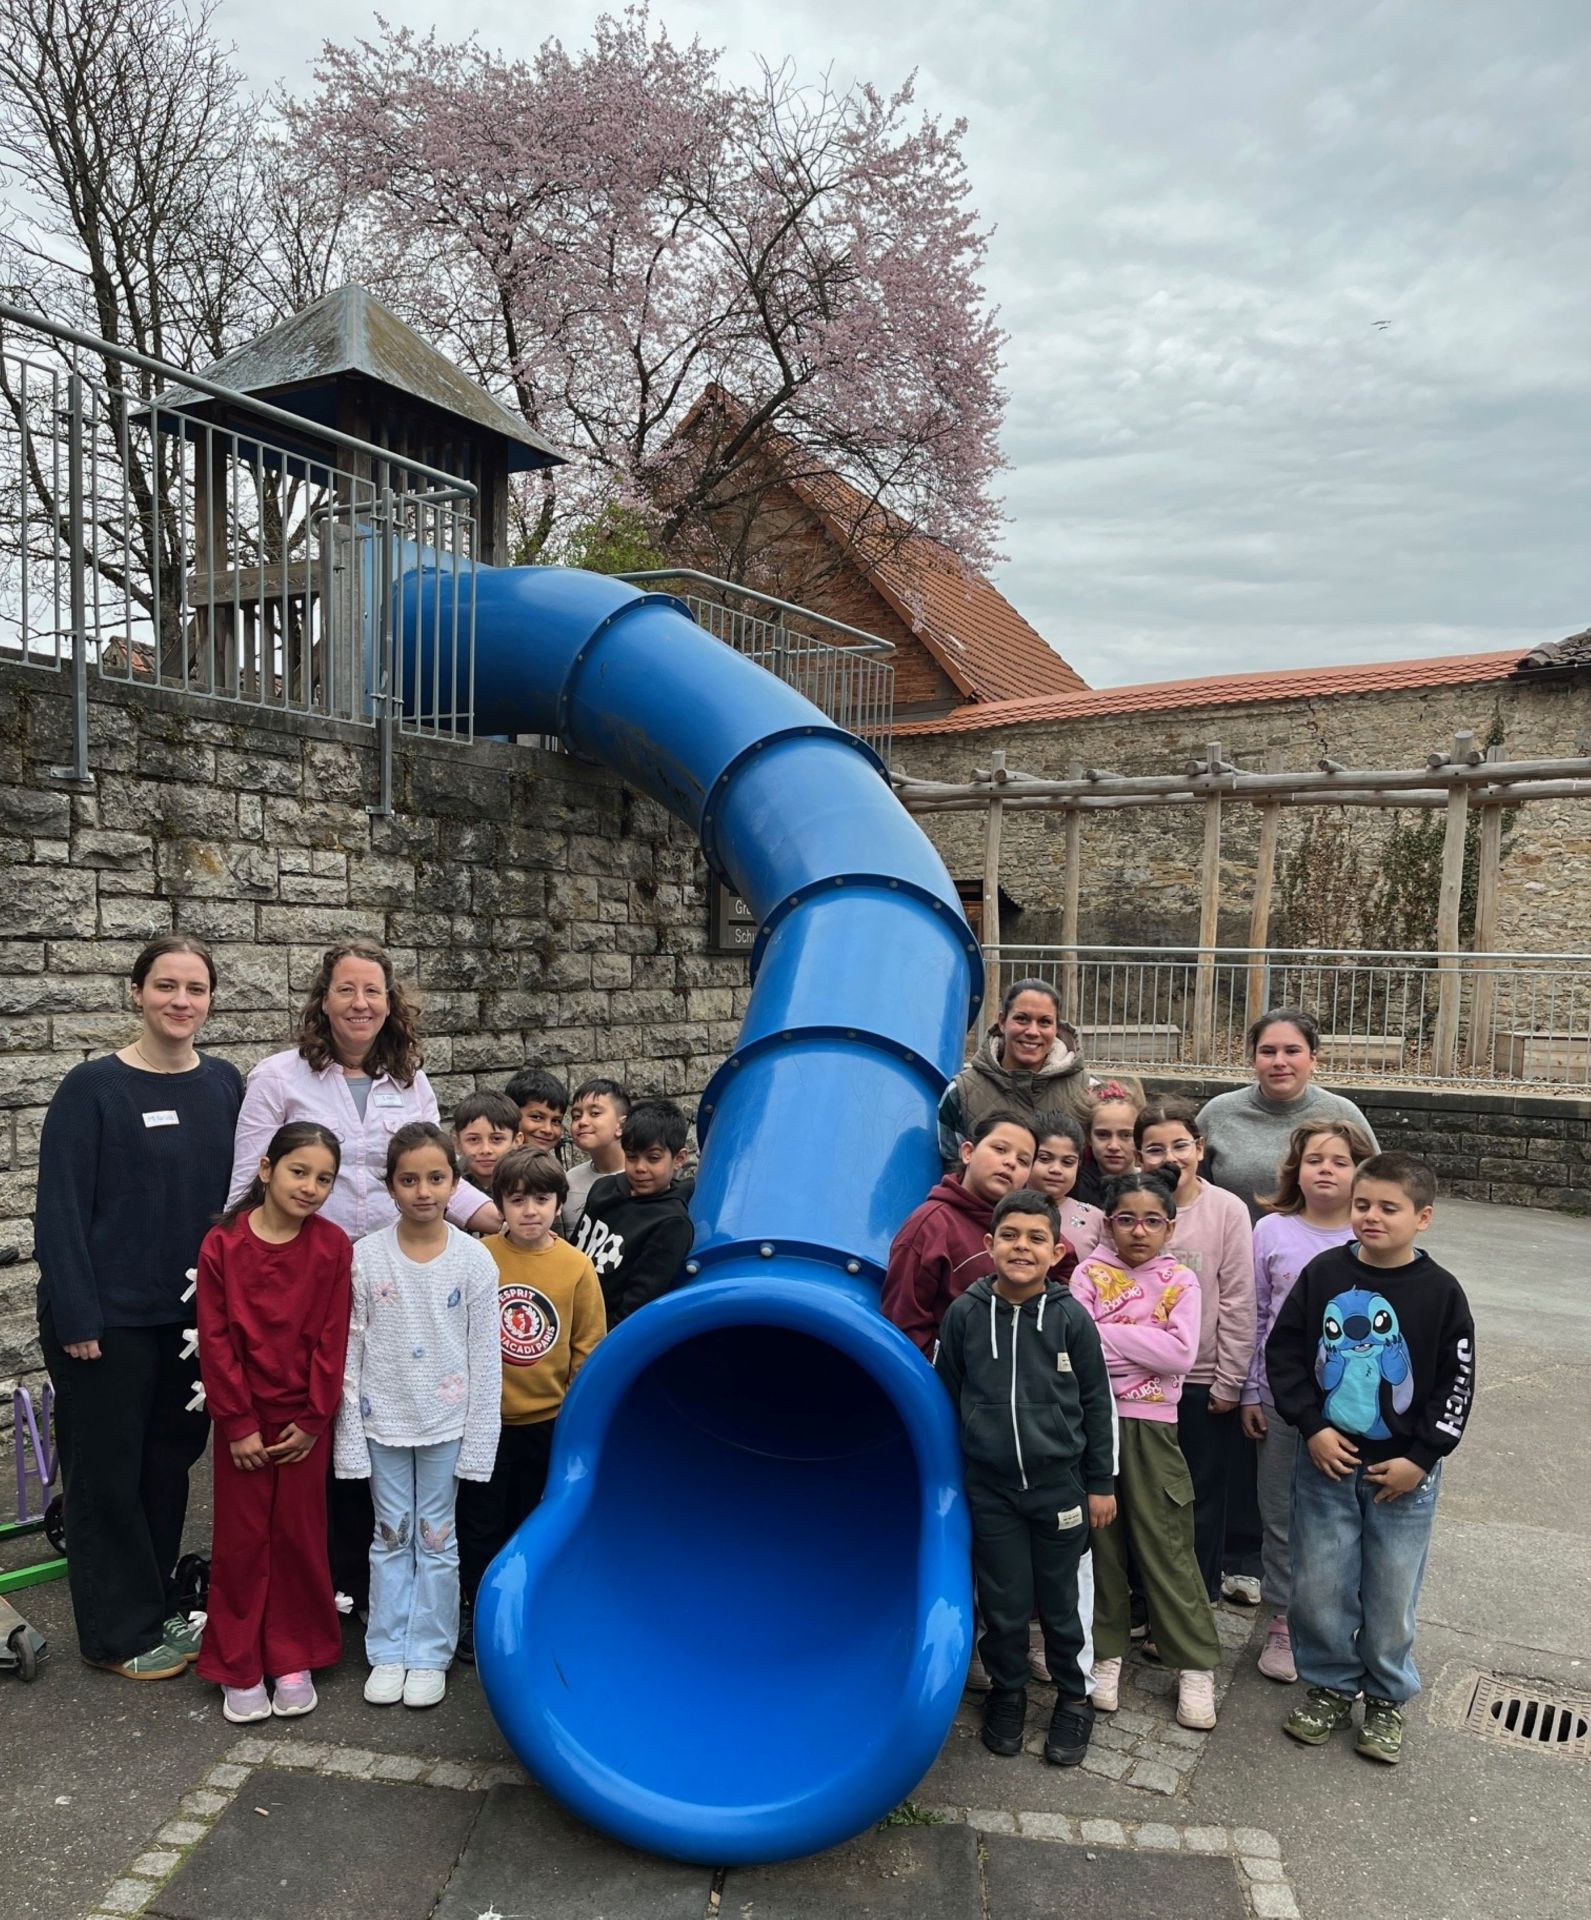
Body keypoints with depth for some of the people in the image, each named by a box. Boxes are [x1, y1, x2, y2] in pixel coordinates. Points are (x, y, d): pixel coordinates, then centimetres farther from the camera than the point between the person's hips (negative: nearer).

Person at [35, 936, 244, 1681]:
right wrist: (76, 1318, -15)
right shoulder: (93, 1087, -11)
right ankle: (121, 1633, 23)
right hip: (110, 1318, -4)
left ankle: (159, 1607, 33)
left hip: (194, 1315, 5)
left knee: (170, 1464, 16)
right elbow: (61, 1208, -12)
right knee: (108, 1473, 8)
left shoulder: (224, 1085, 2)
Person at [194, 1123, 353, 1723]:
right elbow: (216, 1341, -8)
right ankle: (238, 1669, 22)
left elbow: (331, 1340, -6)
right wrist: (238, 1423, -9)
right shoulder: (222, 1245, -9)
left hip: (303, 1420, 0)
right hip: (242, 1420, 0)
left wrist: (313, 1420, -8)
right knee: (241, 1539, 8)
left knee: (299, 1536, 9)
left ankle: (293, 1660, 24)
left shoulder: (332, 1246, -7)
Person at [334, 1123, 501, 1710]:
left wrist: (477, 1439, -5)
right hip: (382, 1420, 1)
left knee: (436, 1538, 8)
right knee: (390, 1537, 12)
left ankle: (429, 1655, 22)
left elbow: (485, 1357, -4)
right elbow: (350, 1349, -2)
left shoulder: (474, 1259, -7)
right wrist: (350, 1432, -3)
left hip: (446, 1422, -1)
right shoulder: (366, 1256, -5)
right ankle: (388, 1653, 25)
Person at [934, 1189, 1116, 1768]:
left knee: (1063, 1601, 12)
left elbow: (1097, 1403, 1)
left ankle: (1075, 1697, 34)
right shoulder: (964, 1313, -7)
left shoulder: (1070, 1317, -8)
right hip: (989, 1487, 1)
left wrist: (1101, 1483, 4)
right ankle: (1006, 1692, 34)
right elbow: (944, 1396, 4)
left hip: (1060, 1484, 0)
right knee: (1003, 1602, 11)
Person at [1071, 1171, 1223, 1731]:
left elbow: (1182, 1353, -12)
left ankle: (1196, 1666, 16)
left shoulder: (1181, 1281, 2)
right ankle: (1106, 1653, 25)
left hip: (1151, 1426, 0)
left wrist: (1107, 1333, -13)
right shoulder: (1089, 1274, 2)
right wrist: (1145, 1345, -14)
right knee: (1099, 1539, 9)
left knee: (1167, 1547, 3)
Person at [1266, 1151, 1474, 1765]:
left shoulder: (1440, 1291, -8)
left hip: (1404, 1472, -1)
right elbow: (1283, 1351, 0)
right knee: (1317, 1586, 9)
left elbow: (1457, 1384, -4)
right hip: (1325, 1462, 1)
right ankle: (1328, 1685, 30)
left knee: (1392, 1593, 10)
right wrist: (1311, 1427, -8)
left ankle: (1387, 1698, 31)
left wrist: (1420, 1458, -9)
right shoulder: (1323, 1274, -5)